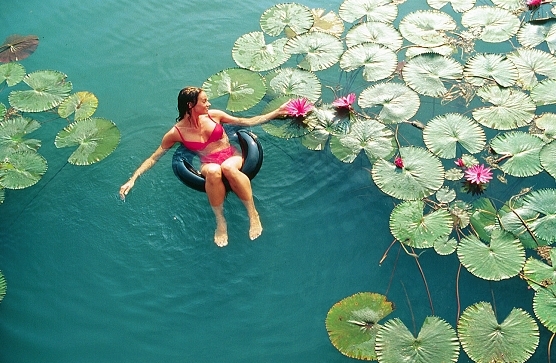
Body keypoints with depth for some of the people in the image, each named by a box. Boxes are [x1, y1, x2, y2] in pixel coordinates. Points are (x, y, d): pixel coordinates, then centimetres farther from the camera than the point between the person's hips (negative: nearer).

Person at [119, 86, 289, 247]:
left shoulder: (214, 115, 3)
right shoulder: (177, 132, -4)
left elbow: (246, 122, 10)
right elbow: (153, 158, 1)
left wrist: (277, 112, 6)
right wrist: (132, 179, -10)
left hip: (232, 157, 1)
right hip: (209, 164, -1)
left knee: (227, 167, -38)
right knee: (213, 171, -41)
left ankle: (253, 213, -28)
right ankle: (220, 221, -26)